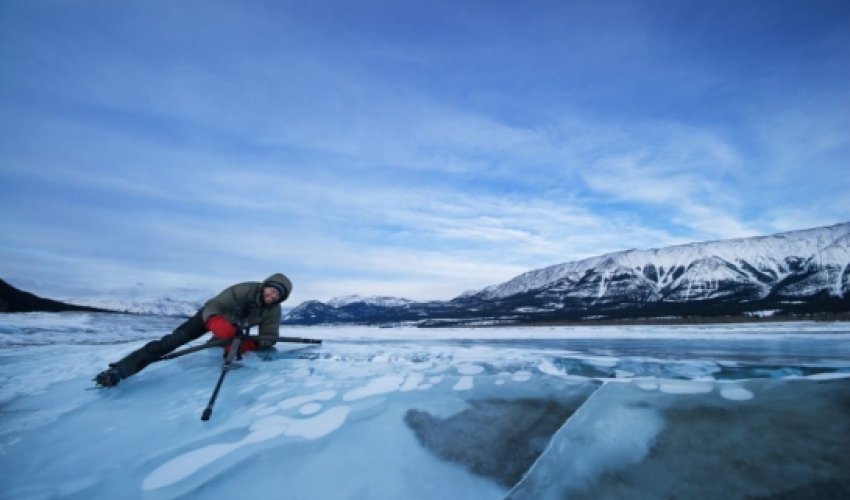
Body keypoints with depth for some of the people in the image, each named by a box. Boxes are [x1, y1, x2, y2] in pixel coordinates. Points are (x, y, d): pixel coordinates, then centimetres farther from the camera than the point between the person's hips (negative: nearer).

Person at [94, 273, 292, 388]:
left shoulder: (273, 311, -25)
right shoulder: (245, 290, -37)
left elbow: (268, 338, -23)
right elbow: (213, 306, -36)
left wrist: (248, 344, -40)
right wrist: (217, 323, -56)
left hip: (234, 327, 6)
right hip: (211, 317, -6)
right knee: (173, 341, -17)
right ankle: (119, 369, -17)